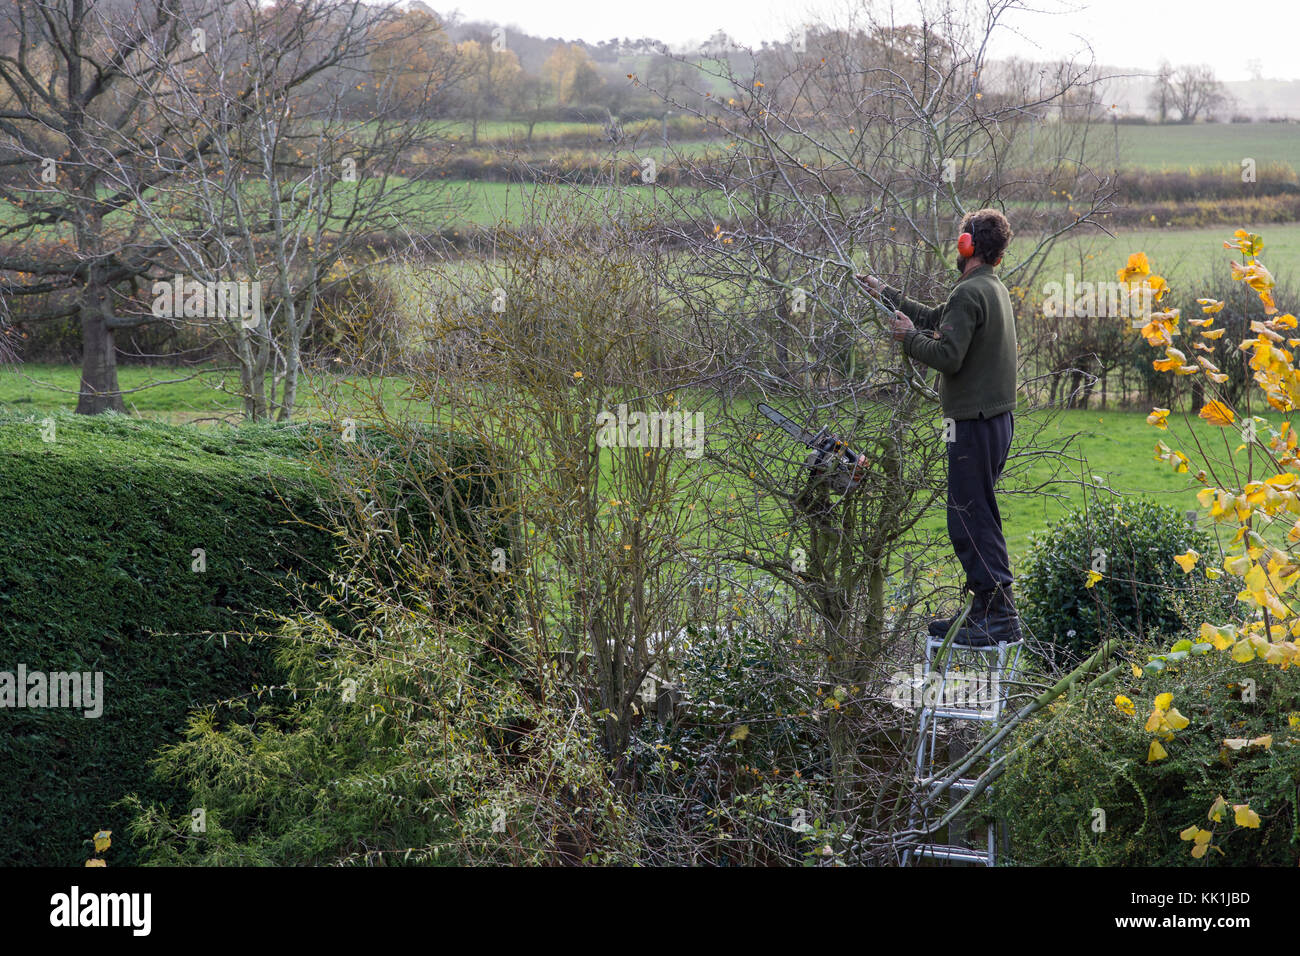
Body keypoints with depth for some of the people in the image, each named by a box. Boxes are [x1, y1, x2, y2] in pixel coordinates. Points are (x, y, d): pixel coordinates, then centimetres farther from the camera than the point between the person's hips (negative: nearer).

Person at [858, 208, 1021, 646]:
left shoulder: (970, 292, -16)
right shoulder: (994, 289, 16)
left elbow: (947, 355, -22)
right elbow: (935, 318, 28)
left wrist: (909, 337, -4)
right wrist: (885, 292, 35)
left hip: (975, 422, -10)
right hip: (997, 417, 10)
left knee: (971, 521, -8)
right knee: (972, 519, 15)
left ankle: (1000, 616, -9)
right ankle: (985, 610, 19)